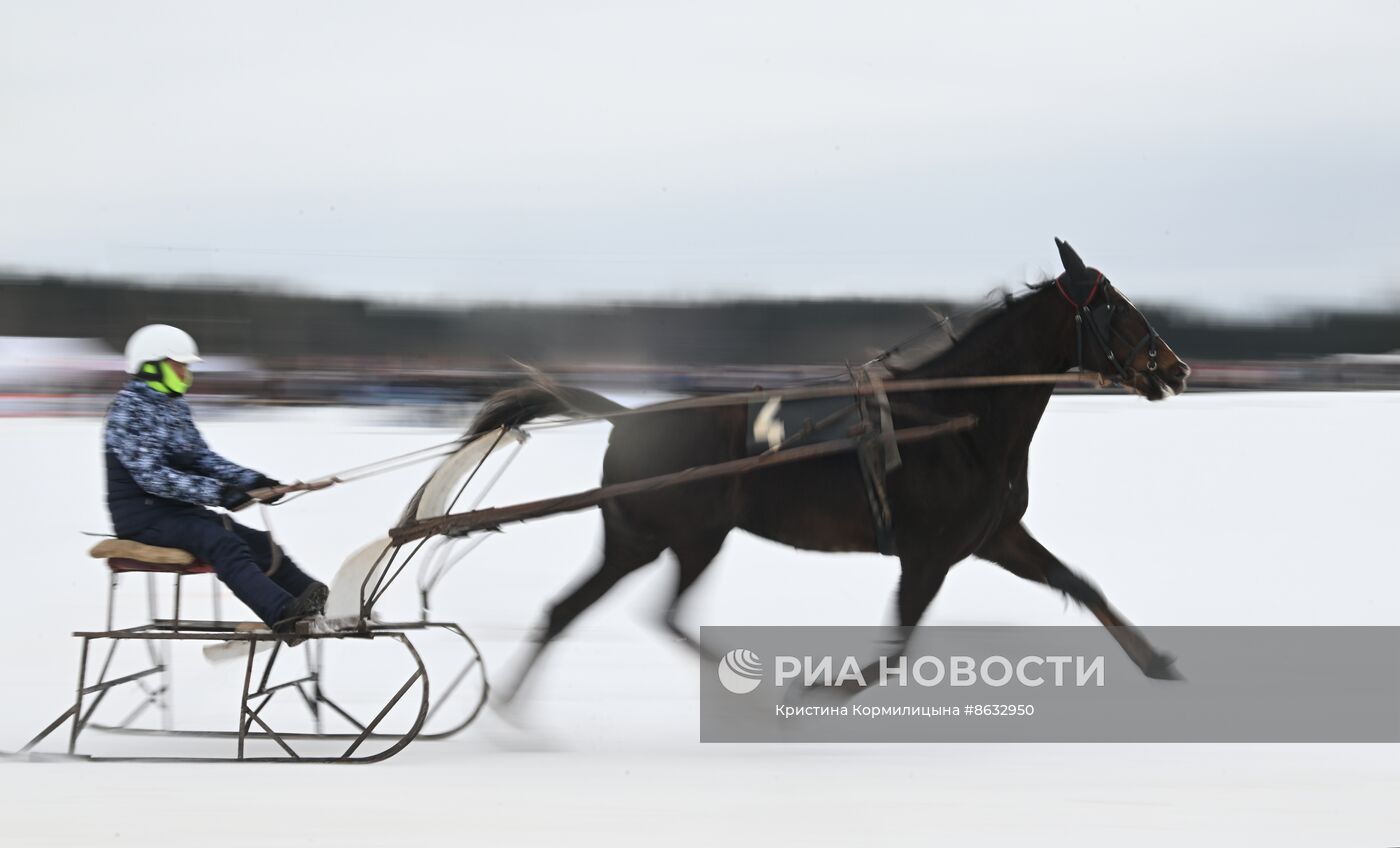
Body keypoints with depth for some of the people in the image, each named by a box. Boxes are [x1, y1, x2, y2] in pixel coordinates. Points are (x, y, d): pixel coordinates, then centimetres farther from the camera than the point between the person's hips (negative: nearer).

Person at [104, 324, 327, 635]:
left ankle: (316, 605, -10)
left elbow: (202, 458, 16)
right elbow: (152, 475, -23)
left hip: (180, 510, 10)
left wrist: (253, 481, 0)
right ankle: (283, 615, -45)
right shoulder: (128, 410, -14)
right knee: (223, 543, -30)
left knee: (260, 544, -3)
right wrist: (216, 493, -29)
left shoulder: (175, 407, 15)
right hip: (144, 518, -10)